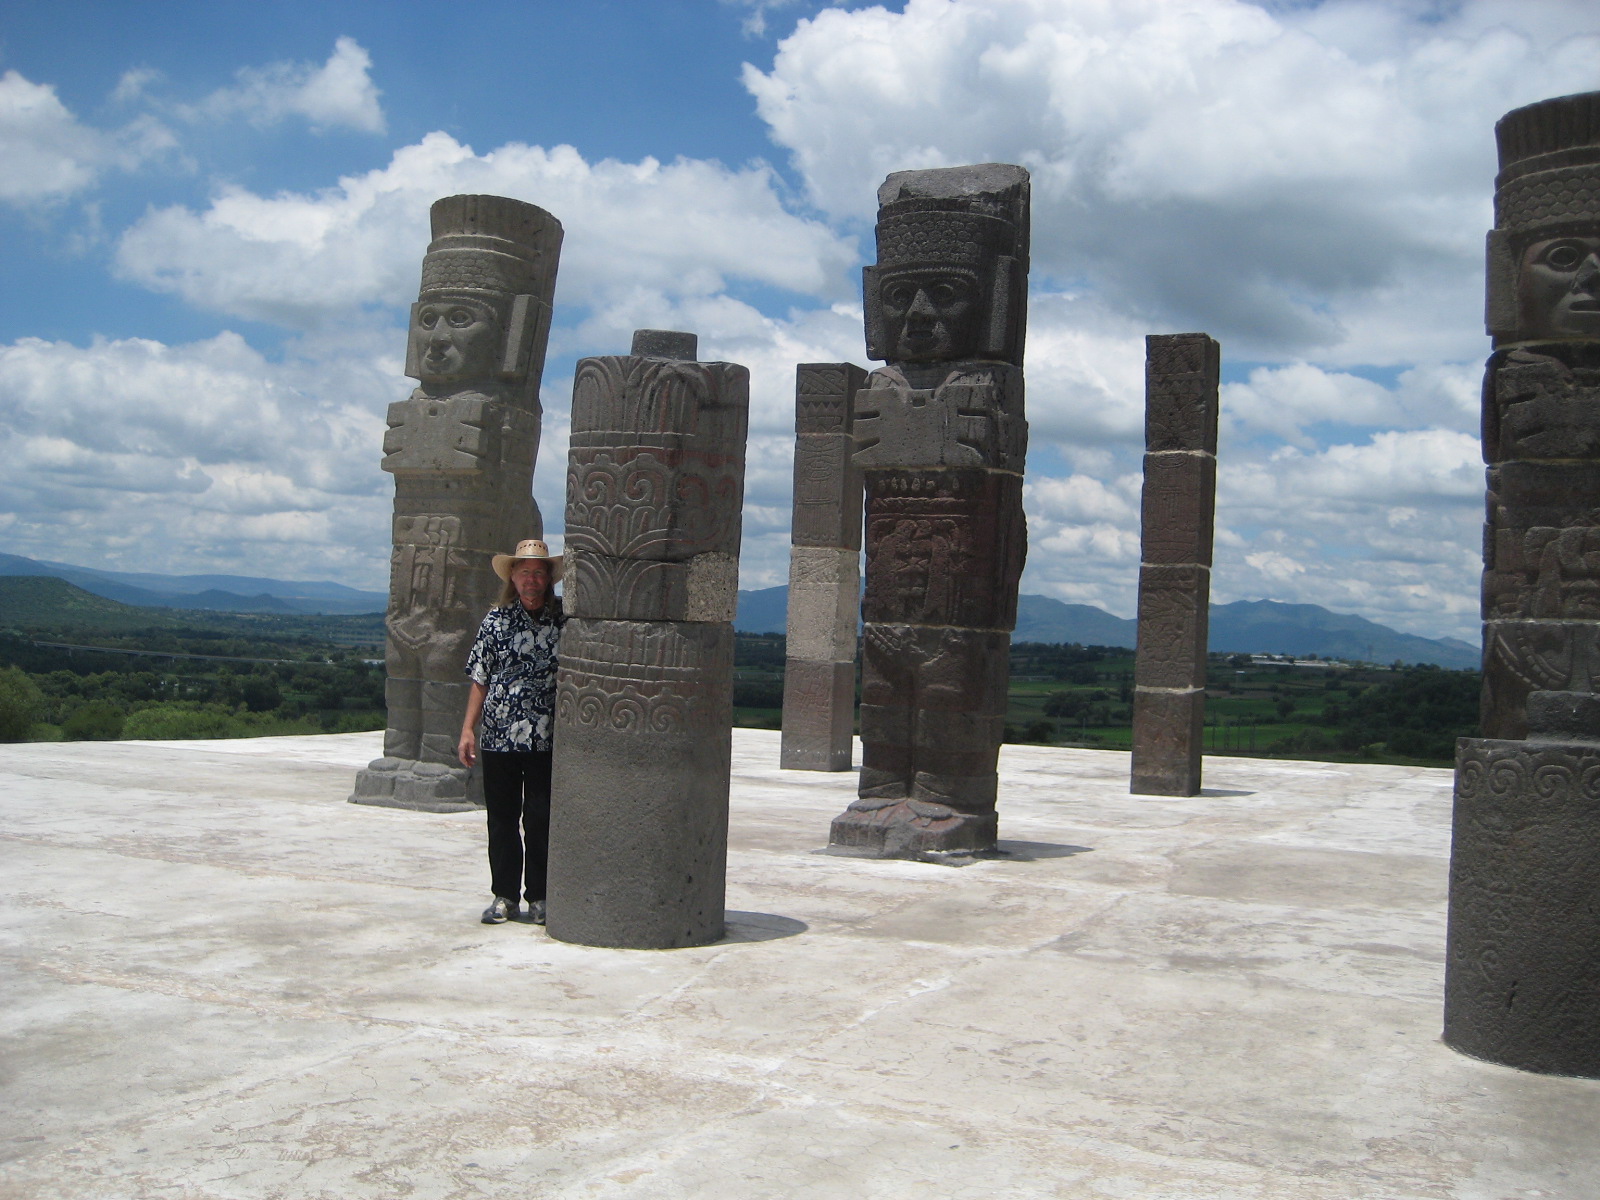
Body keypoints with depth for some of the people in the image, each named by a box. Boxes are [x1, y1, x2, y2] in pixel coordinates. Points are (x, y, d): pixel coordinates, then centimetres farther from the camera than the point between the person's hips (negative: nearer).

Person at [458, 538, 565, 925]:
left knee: (541, 820, 2)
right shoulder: (496, 620, 5)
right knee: (502, 820, 8)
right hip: (499, 738, 1)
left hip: (547, 741, -1)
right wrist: (468, 730, 2)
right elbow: (480, 678, 7)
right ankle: (504, 896, 18)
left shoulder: (565, 618, 2)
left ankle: (539, 897, 14)